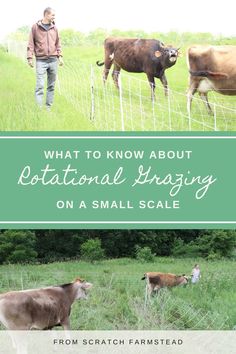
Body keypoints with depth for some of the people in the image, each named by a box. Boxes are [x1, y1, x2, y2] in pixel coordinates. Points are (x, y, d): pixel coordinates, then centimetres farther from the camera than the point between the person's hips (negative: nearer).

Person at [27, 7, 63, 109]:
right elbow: (31, 43, 0)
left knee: (51, 85, 6)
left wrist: (60, 56, 9)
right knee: (40, 86, -9)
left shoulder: (54, 28, 11)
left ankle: (49, 106, 12)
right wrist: (30, 58, -6)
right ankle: (39, 108, -10)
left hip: (53, 60, 4)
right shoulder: (35, 27, 0)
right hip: (41, 61, -4)